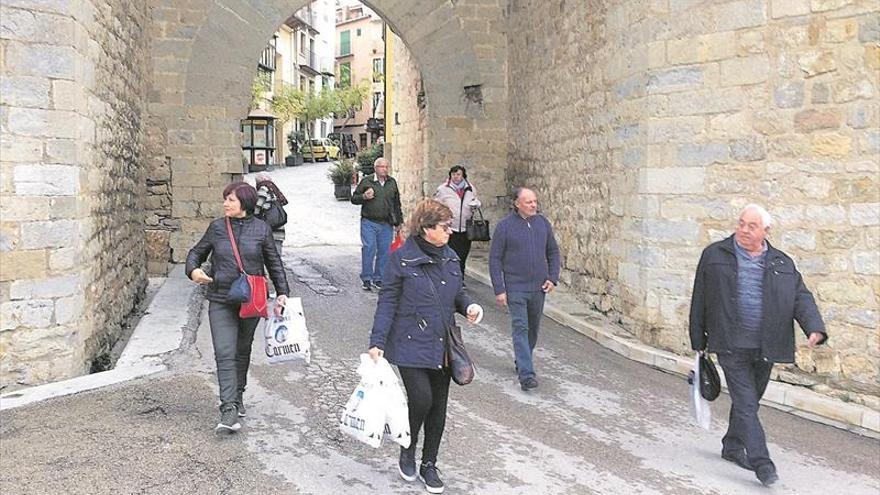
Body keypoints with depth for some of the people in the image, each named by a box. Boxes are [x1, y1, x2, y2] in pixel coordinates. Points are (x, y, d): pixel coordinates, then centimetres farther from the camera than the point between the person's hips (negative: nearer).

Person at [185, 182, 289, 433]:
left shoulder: (261, 229, 1)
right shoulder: (217, 227, 3)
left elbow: (274, 264, 8)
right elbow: (196, 252, 14)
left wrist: (282, 293, 2)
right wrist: (193, 270, -8)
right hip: (221, 301, 0)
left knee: (242, 352, 15)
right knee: (225, 354, -11)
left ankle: (237, 397, 33)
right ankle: (229, 408, -14)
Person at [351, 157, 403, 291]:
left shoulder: (392, 182, 12)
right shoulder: (366, 181, 0)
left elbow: (397, 203, 20)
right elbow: (354, 199, 5)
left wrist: (399, 221, 19)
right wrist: (364, 197, -15)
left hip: (387, 224, 3)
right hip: (369, 223, -3)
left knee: (384, 251, 4)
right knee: (369, 249, -5)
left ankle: (378, 279, 16)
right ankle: (366, 279, 6)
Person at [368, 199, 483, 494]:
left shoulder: (450, 258, 6)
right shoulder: (402, 259, -10)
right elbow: (387, 302, -9)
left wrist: (469, 307, -3)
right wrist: (377, 342, -14)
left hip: (442, 345, 6)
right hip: (411, 345, -6)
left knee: (438, 406, 10)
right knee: (421, 398, -16)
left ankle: (429, 465, 29)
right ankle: (407, 451, 15)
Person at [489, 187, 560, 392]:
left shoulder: (543, 223, 4)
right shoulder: (505, 226, -9)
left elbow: (553, 252, 14)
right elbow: (495, 259, -6)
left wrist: (553, 278, 2)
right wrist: (499, 289, -11)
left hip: (538, 287, 5)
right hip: (515, 288, -5)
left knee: (533, 328, 15)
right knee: (520, 328, -10)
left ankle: (521, 362, 35)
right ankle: (526, 374, -12)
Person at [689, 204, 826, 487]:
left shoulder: (782, 264, 10)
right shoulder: (715, 255, 2)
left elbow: (801, 298, 3)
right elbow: (700, 300, 5)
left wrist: (815, 328, -17)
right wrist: (698, 341, 6)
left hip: (765, 347, 4)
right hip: (731, 346, -4)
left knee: (749, 401, 15)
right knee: (746, 404, -7)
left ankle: (732, 448, 33)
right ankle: (761, 462, -5)